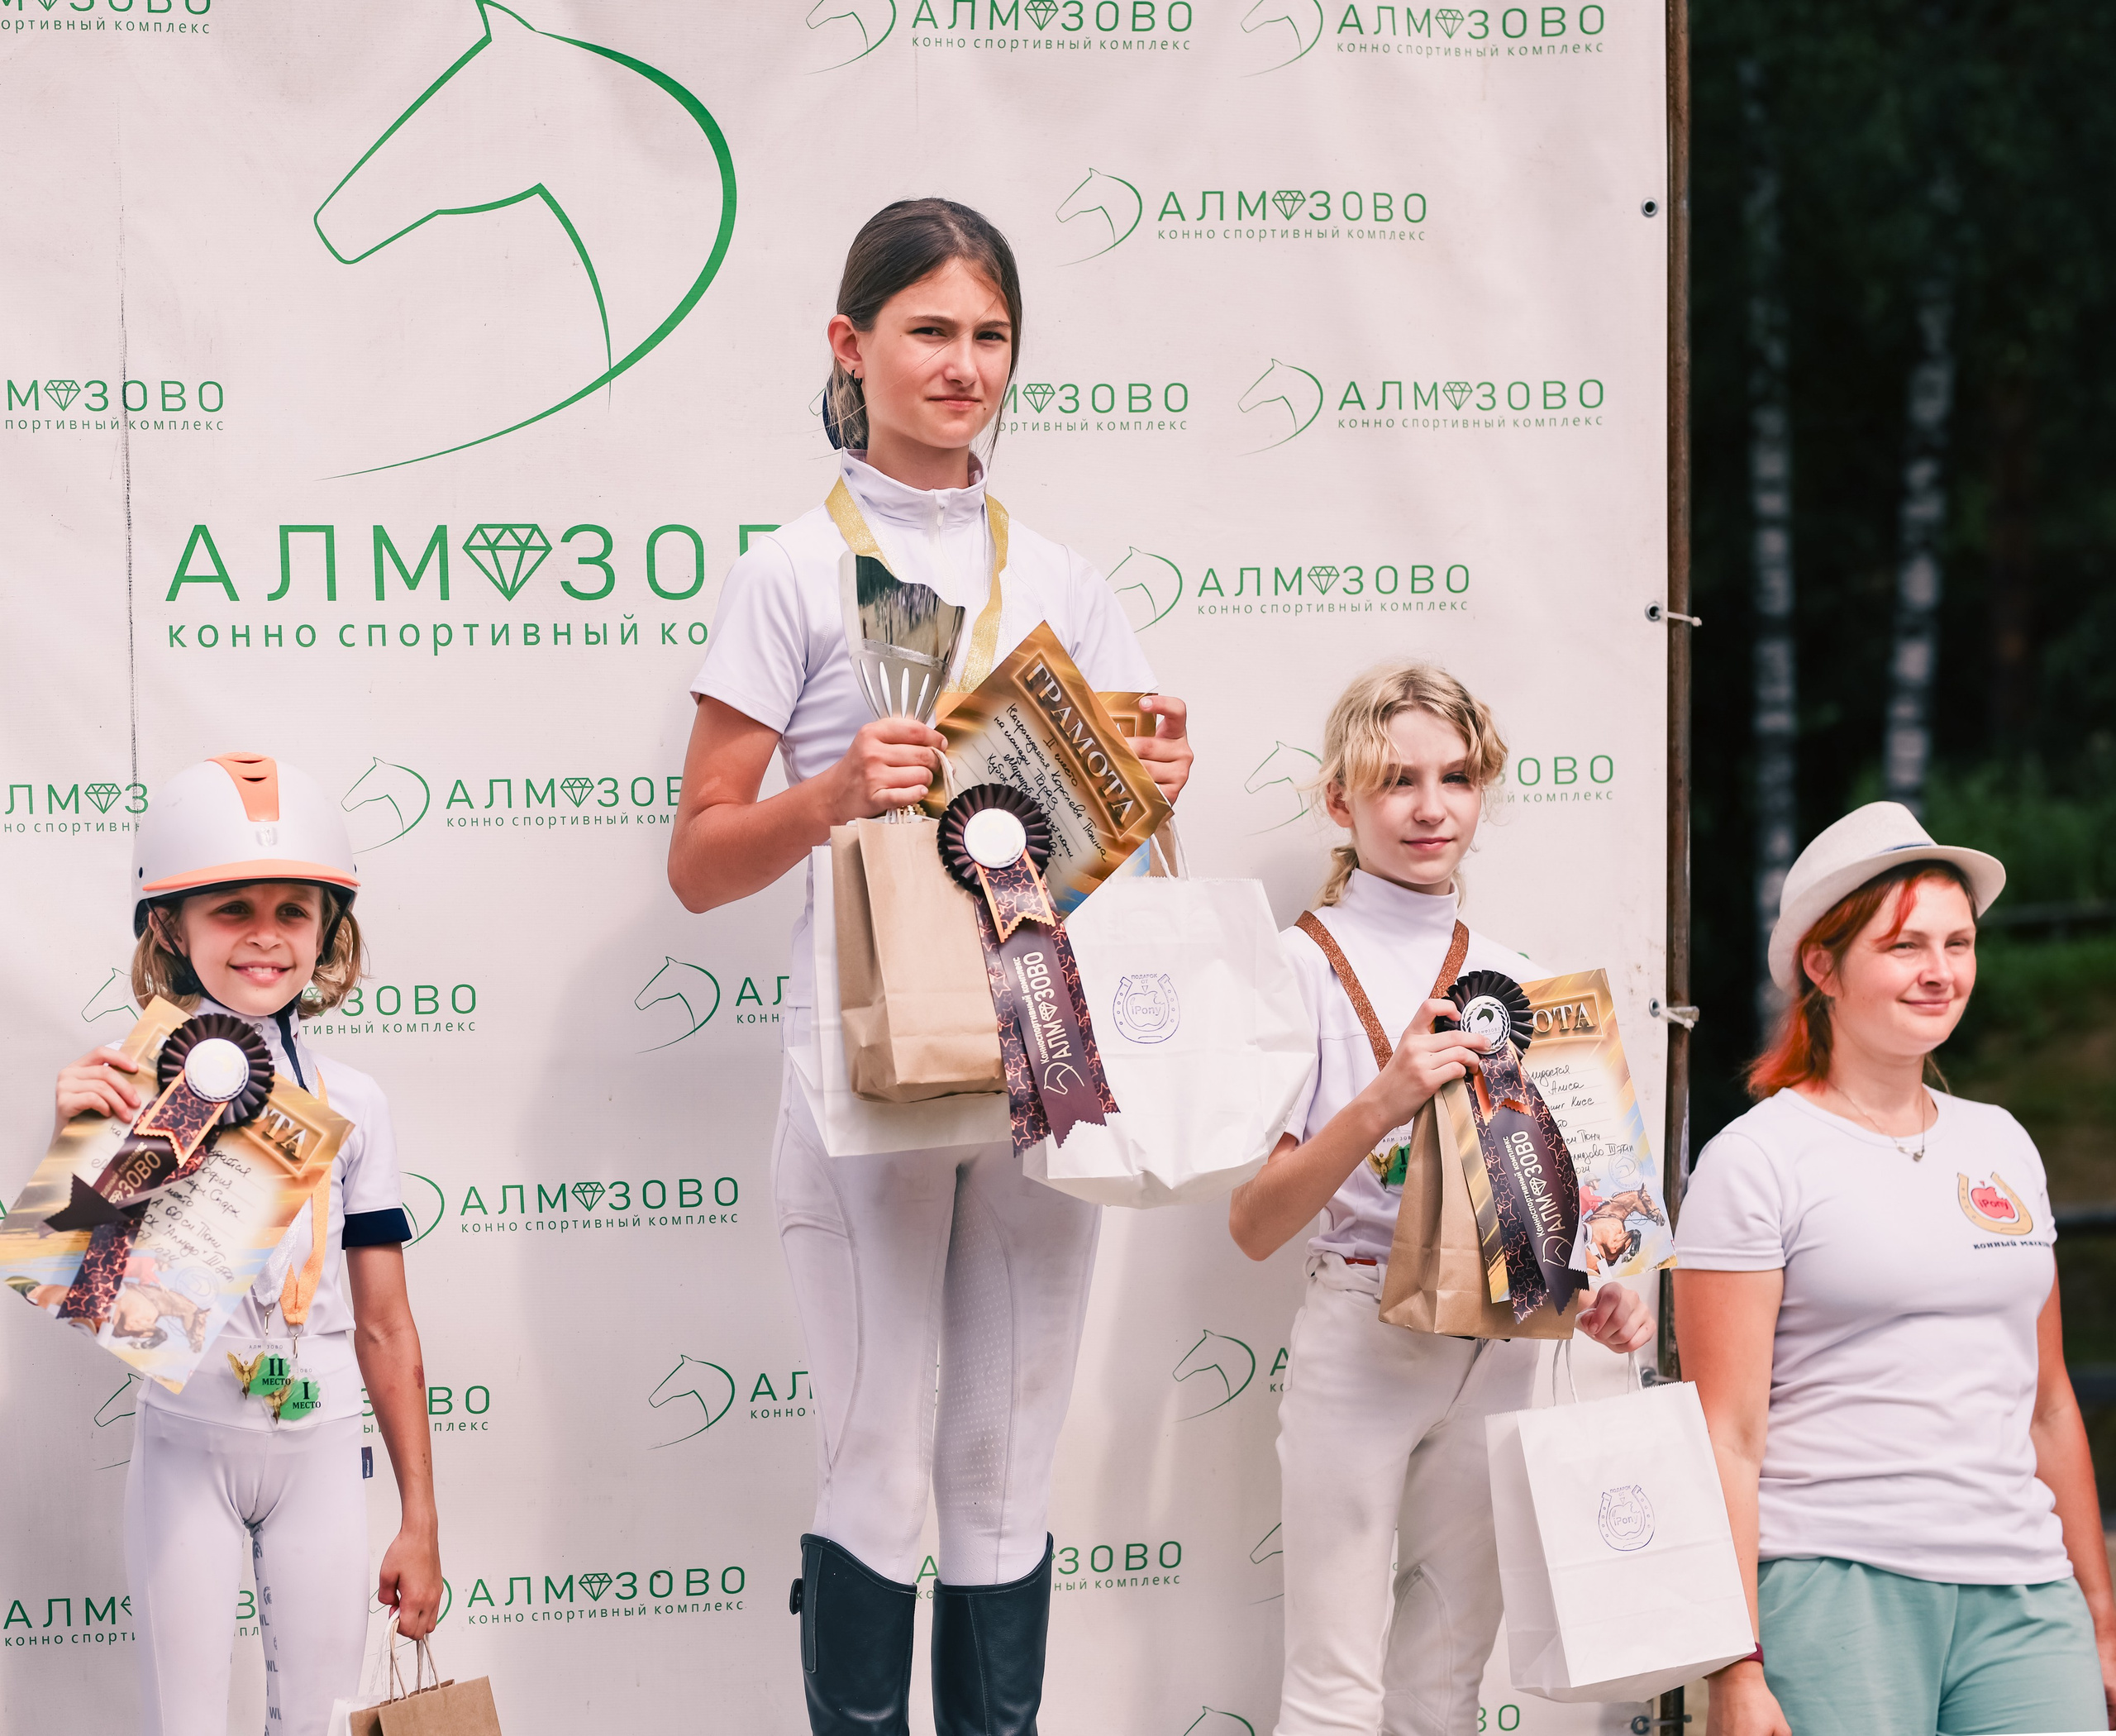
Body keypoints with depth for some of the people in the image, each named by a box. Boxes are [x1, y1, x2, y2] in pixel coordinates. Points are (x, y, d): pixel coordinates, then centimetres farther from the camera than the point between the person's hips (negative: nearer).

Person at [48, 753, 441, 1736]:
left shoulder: (349, 1103, 1)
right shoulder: (132, 1087, -5)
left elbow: (384, 1328, 5)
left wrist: (421, 1522, 6)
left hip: (320, 1445, 2)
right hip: (186, 1443, -2)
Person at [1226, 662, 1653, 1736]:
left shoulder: (1508, 976, 10)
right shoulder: (1304, 964, -6)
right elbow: (1254, 1227, -12)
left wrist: (1588, 1294, 0)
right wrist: (1381, 1102, -25)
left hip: (1497, 1354, 5)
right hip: (1362, 1345, -5)